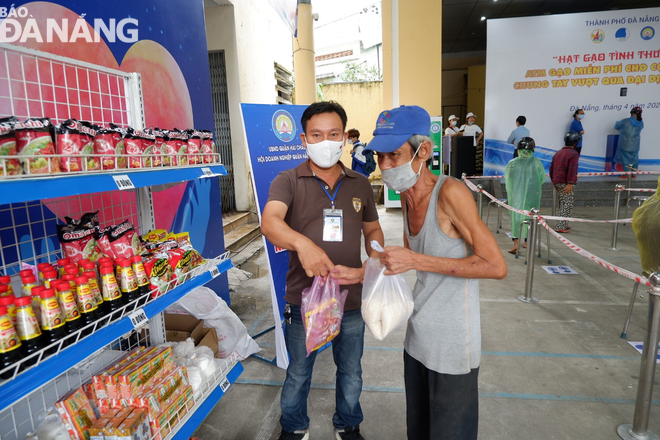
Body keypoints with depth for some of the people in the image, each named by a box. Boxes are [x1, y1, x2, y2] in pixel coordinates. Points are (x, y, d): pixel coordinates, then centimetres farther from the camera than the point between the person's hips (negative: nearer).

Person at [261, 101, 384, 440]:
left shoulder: (360, 184, 3)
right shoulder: (288, 181, -9)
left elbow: (373, 230, 13)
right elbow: (269, 222, -26)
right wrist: (301, 243, -46)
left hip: (351, 299, 3)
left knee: (350, 371, 22)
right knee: (298, 373, 19)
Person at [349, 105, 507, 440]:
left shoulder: (450, 192, -22)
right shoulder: (406, 197, 1)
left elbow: (496, 267, -24)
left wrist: (416, 261, -26)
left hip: (452, 344, -7)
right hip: (418, 336, 7)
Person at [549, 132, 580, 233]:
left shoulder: (558, 153, 16)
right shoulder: (573, 154, -9)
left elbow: (551, 168, 19)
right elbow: (572, 169, -19)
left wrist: (554, 181, 26)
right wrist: (570, 183, -21)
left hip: (557, 182, 8)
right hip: (566, 183, -8)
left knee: (562, 204, 17)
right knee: (567, 205, -3)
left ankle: (564, 225, 24)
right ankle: (560, 227, -7)